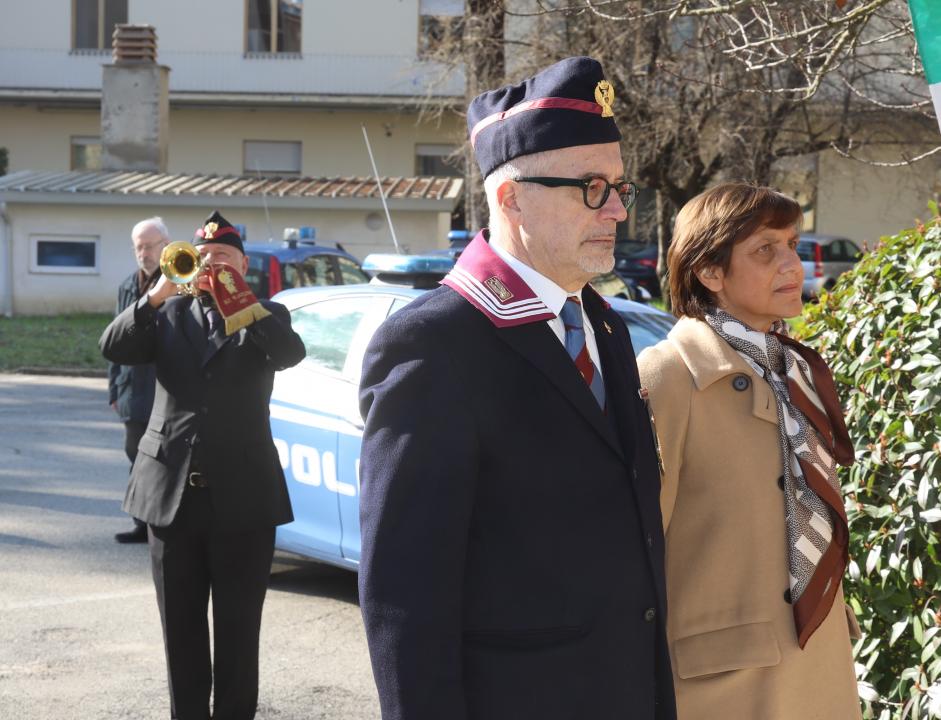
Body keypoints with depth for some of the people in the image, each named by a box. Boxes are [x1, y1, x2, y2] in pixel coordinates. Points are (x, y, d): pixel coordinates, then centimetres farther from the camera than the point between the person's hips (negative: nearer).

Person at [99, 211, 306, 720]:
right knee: (180, 626, 10)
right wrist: (158, 295, -18)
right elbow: (113, 348, -6)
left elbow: (290, 353, -16)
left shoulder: (266, 316, 5)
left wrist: (237, 299, -22)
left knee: (237, 629, 4)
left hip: (241, 495, -2)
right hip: (172, 492, 2)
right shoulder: (169, 314, 11)